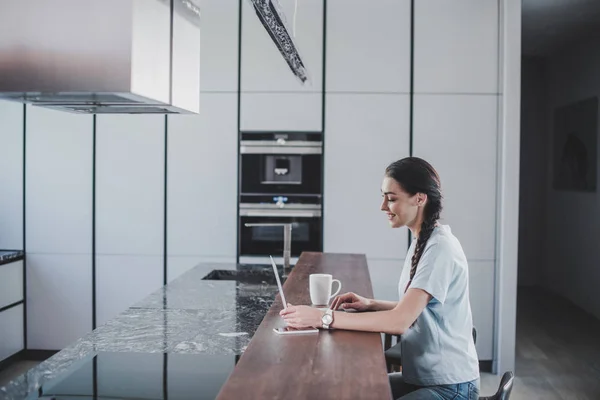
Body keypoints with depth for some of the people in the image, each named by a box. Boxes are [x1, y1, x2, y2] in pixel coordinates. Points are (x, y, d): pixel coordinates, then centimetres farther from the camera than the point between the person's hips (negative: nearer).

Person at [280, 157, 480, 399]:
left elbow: (400, 321, -28)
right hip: (422, 377, 8)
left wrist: (324, 318, -27)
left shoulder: (440, 248, -21)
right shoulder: (421, 242, 8)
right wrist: (371, 305, -1)